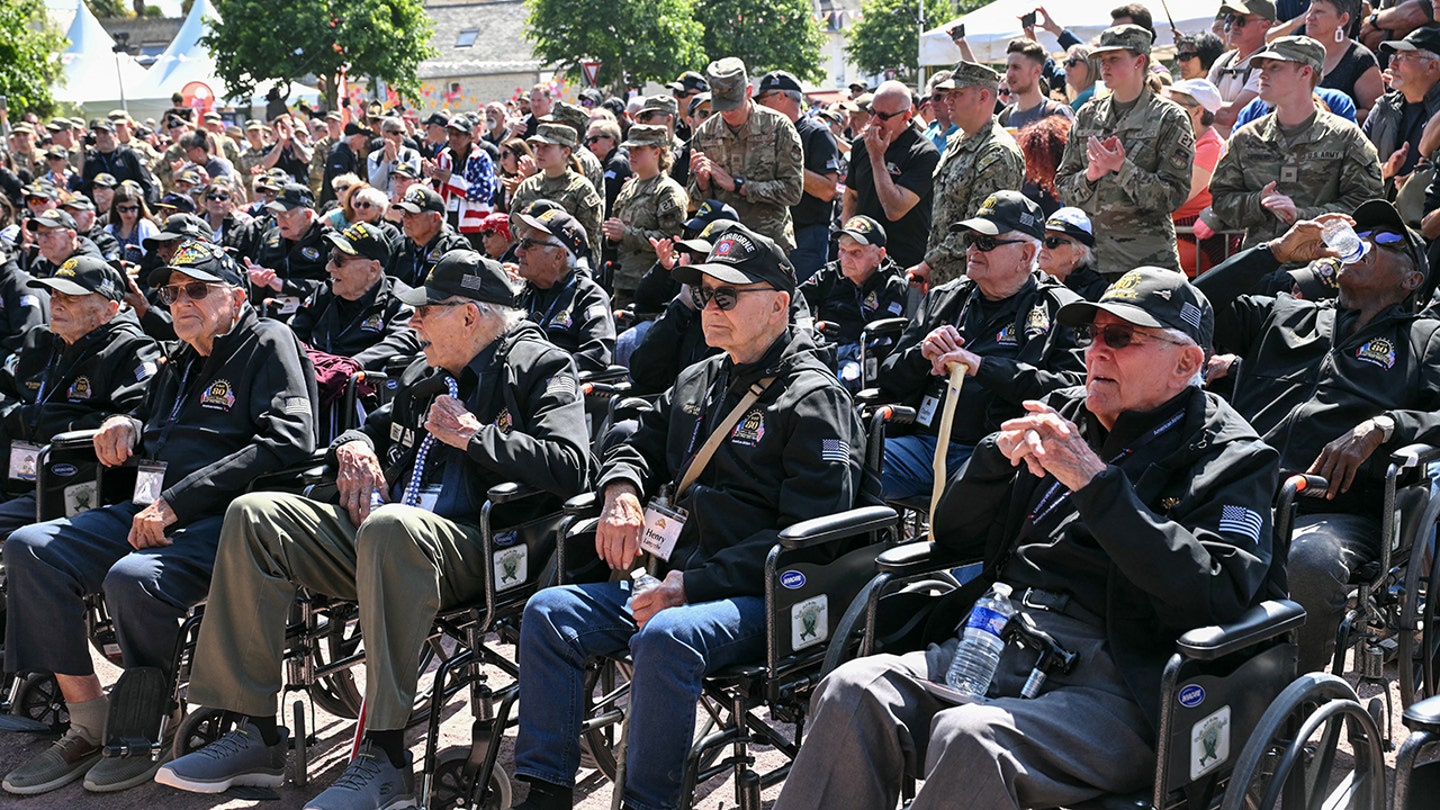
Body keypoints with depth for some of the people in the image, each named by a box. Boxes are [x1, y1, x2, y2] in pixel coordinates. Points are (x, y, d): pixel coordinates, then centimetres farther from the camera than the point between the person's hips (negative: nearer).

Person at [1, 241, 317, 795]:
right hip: (151, 512, 9)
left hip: (223, 517, -8)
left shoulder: (268, 342, -1)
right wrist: (126, 426, 14)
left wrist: (178, 500, -18)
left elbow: (288, 441, -16)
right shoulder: (178, 365, 25)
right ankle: (89, 723, -6)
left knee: (133, 577, -33)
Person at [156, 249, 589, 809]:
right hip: (382, 535, 8)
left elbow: (570, 468, -14)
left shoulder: (541, 367, 1)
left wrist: (474, 437, -10)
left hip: (477, 547, -8)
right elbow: (376, 428, 39)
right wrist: (353, 445, 14)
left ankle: (385, 758, -35)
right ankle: (256, 736, -9)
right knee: (254, 515, -7)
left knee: (388, 526, -39)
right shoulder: (425, 375, 24)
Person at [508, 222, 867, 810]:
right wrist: (620, 489, 5)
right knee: (548, 613, -8)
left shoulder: (813, 398, -6)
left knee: (665, 638, -36)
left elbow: (807, 534, -15)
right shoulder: (696, 383, 19)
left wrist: (695, 583, -20)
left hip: (763, 597, -8)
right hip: (678, 580, 8)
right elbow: (640, 446, 32)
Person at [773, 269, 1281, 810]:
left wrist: (1097, 483, -15)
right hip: (1000, 644, 6)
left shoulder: (1232, 460, 4)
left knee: (970, 737, -34)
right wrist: (1000, 452, 1)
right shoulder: (1062, 416, 20)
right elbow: (953, 538, 21)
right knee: (852, 691, -20)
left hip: (1120, 686, -5)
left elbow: (1216, 596, -15)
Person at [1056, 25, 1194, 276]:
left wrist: (1122, 168, -16)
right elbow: (1063, 184, 13)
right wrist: (1090, 175, -8)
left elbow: (1174, 196, -7)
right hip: (1090, 252, 4)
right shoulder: (1088, 116, 13)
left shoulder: (1169, 119, 0)